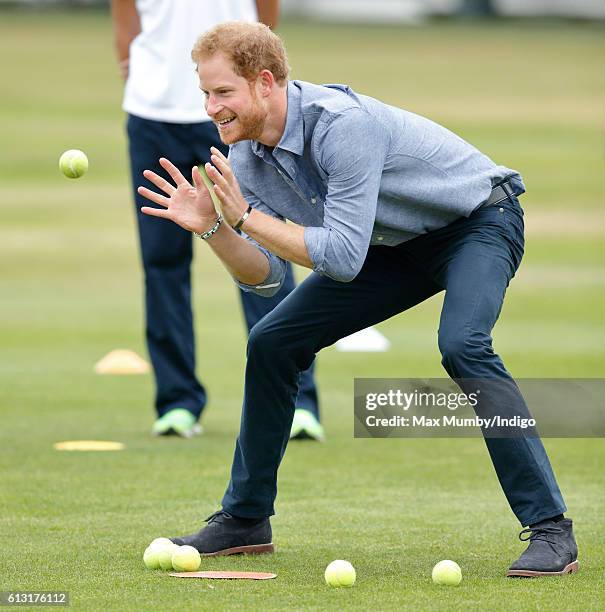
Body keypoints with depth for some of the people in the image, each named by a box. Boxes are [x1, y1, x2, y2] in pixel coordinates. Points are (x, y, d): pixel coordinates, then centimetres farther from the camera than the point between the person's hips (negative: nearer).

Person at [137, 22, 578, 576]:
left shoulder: (341, 124, -34)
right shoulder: (247, 156, -9)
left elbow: (344, 258, -37)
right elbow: (267, 275, -6)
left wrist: (246, 216, -33)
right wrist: (212, 227, -23)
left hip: (479, 218, -8)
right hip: (399, 246, 8)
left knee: (462, 345, -34)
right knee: (272, 342, 0)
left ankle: (551, 530, -28)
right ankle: (246, 520, 16)